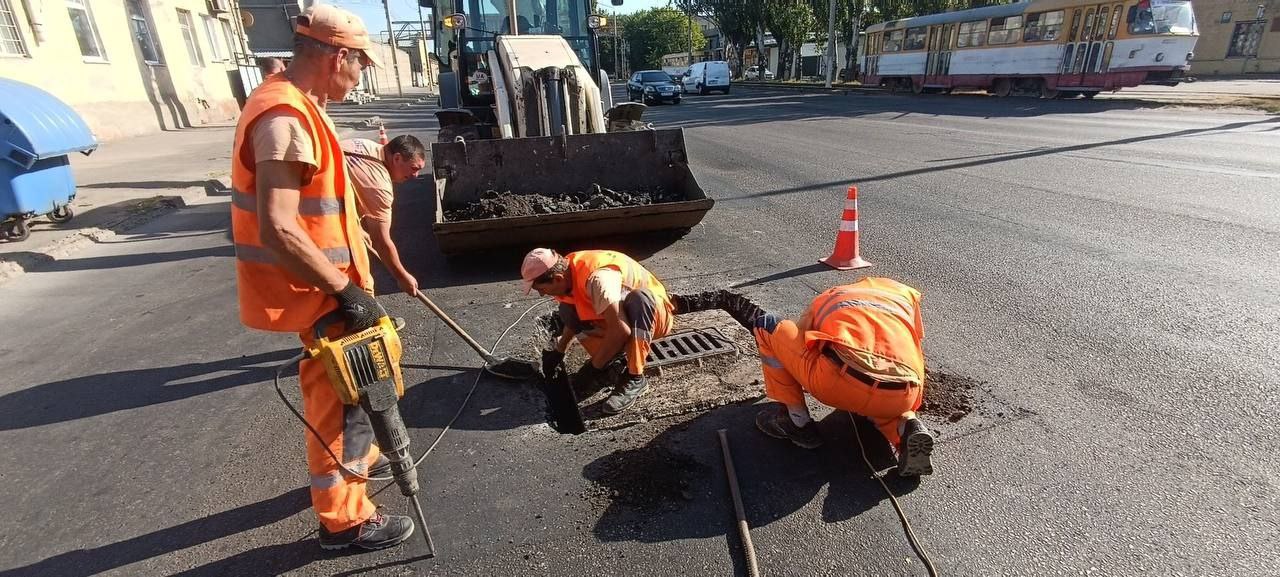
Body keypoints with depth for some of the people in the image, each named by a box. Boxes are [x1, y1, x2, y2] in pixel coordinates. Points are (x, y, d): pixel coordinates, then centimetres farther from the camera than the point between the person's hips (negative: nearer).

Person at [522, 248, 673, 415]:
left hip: (655, 315, -7)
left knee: (638, 298, -39)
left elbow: (621, 330, -36)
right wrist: (558, 352, 13)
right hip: (619, 316, 7)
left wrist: (595, 365, -23)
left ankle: (635, 379, -28)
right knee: (568, 311, -8)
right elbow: (574, 319, 11)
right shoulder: (566, 271, -8)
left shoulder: (596, 278, -35)